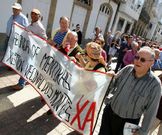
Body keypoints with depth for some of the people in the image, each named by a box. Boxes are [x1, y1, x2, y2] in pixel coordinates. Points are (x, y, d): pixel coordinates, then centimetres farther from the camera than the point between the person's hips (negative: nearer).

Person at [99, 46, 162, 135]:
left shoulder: (154, 83, -20)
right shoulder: (127, 69, -10)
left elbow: (151, 111, -12)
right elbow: (114, 82, 7)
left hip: (129, 121, -3)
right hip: (110, 112, 4)